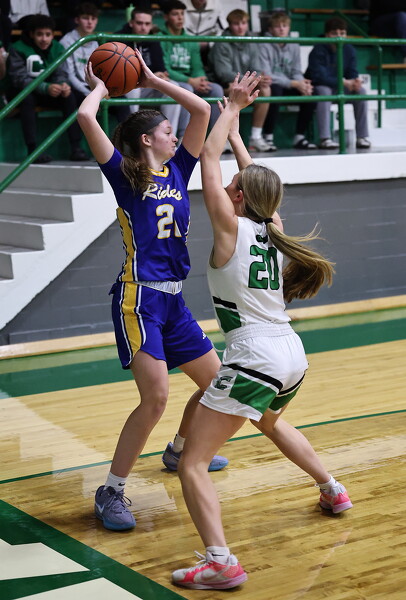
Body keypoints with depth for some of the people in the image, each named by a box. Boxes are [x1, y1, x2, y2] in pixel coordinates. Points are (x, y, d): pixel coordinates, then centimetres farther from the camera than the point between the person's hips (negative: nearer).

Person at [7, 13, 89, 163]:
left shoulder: (57, 48, 0)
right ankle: (32, 150, -41)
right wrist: (46, 88, -39)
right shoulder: (18, 49, -14)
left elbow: (60, 73, -6)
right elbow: (19, 78, -23)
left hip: (48, 92, 4)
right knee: (27, 97, -36)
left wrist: (63, 84, -33)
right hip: (22, 93, -4)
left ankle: (76, 148, -26)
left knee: (69, 95, -22)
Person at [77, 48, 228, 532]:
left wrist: (152, 80, 18)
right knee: (155, 398, -16)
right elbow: (85, 117, -14)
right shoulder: (125, 175, -2)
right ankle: (110, 493, -4)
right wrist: (100, 87, 6)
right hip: (138, 298, -7)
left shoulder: (177, 170, 14)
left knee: (216, 382, 16)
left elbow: (201, 110, 14)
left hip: (173, 300, 8)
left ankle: (179, 451, 42)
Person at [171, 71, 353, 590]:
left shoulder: (231, 227, -7)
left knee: (192, 464, -9)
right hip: (293, 357, 8)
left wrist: (232, 108, 9)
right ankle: (332, 490, 51)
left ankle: (220, 563, -25)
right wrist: (235, 126, 32)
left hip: (255, 361, -8)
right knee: (270, 421, 41)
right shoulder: (273, 230, 9)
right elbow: (256, 179, 25)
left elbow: (208, 158, -1)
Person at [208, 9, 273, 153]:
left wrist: (262, 78, -24)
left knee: (265, 89, -20)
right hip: (224, 88, -6)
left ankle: (256, 137, -16)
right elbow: (223, 74, -20)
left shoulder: (251, 45, 8)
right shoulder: (222, 45, -10)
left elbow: (255, 69, 4)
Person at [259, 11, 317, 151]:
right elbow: (265, 75, -17)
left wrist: (303, 83, -18)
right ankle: (268, 137, -27)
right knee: (275, 90, -38)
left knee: (309, 95, -19)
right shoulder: (264, 46, -10)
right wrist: (294, 84, -23)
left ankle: (299, 137, -7)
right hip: (269, 88, -5)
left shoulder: (294, 46, 8)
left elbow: (297, 72, 8)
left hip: (288, 88, 5)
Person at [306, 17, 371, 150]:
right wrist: (344, 83, -31)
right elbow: (319, 77, -27)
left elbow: (352, 74, -1)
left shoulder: (349, 50, 0)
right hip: (317, 87, -5)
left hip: (339, 89, 5)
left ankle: (362, 137, -17)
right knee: (324, 91, -38)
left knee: (361, 91, -17)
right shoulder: (318, 51, -18)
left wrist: (355, 82, -28)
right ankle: (325, 139, -43)